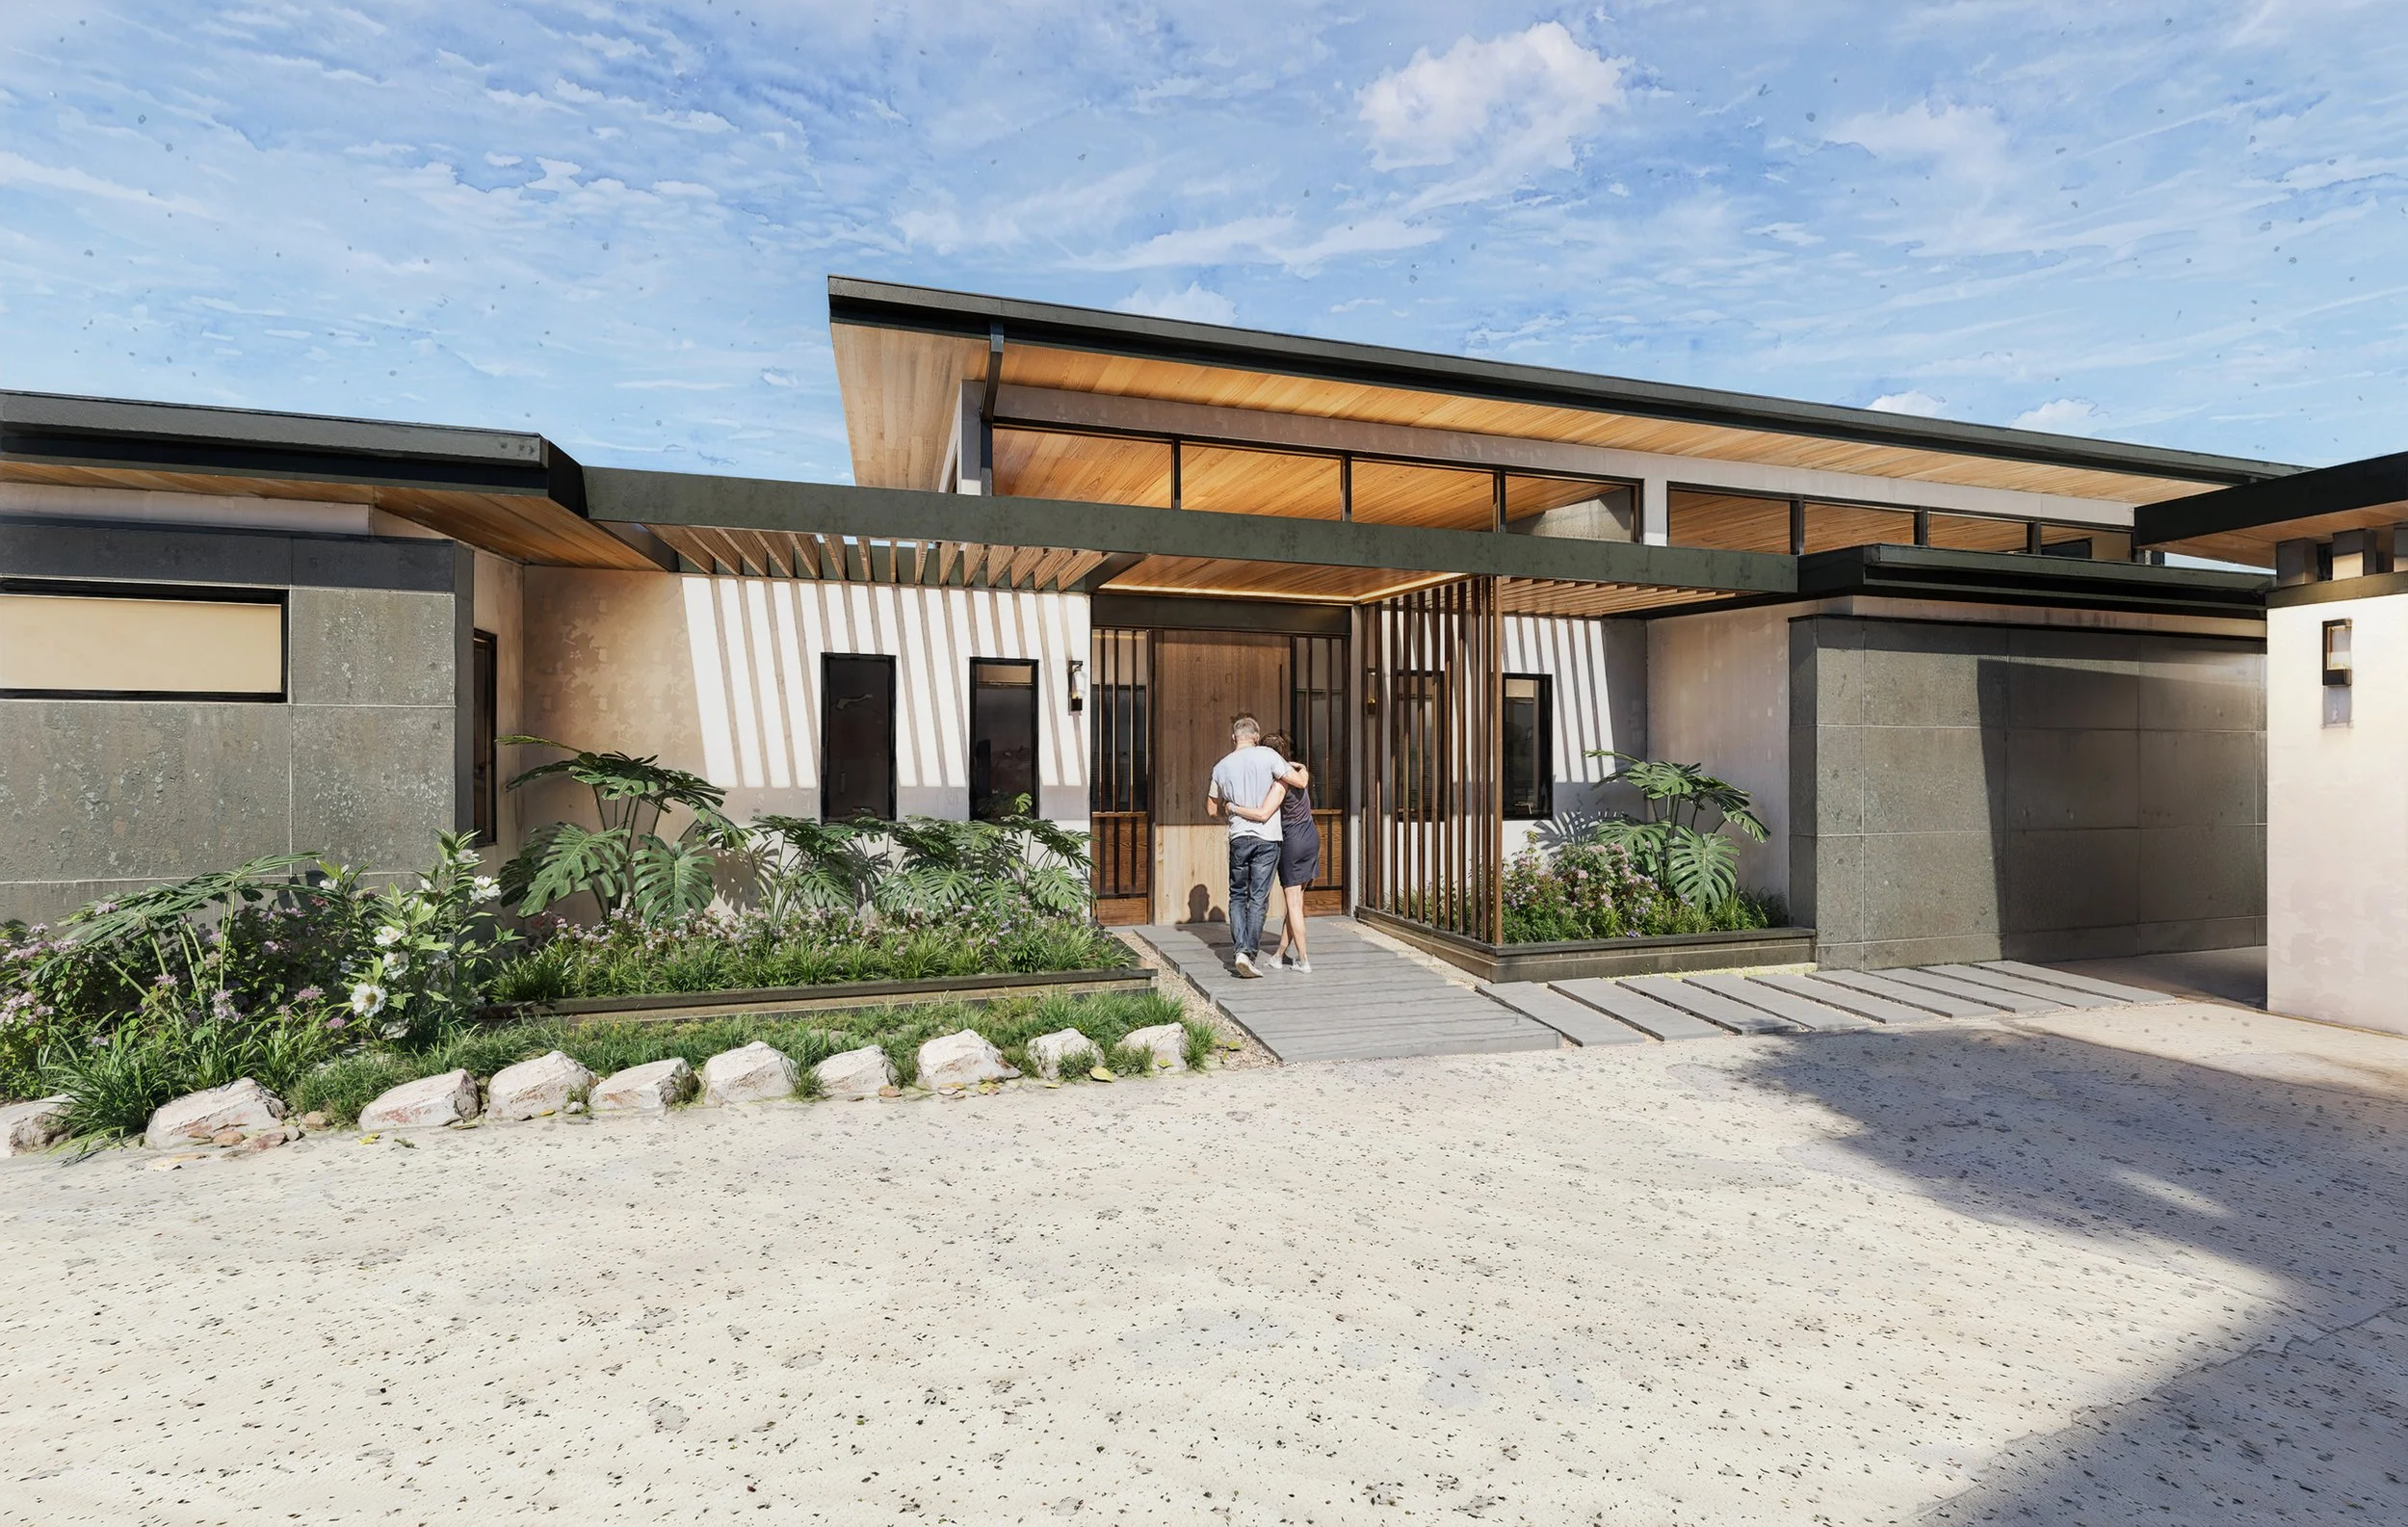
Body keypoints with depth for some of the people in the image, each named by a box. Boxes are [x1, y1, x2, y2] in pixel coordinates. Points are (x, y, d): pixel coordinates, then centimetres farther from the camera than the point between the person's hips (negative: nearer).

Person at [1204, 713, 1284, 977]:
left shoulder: (1221, 767, 8)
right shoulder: (1267, 756, -4)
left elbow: (1212, 809, 17)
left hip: (1238, 837, 3)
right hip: (1267, 838, -2)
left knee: (1237, 896, 14)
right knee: (1258, 899, 1)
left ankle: (1240, 949, 2)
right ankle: (1249, 954, -3)